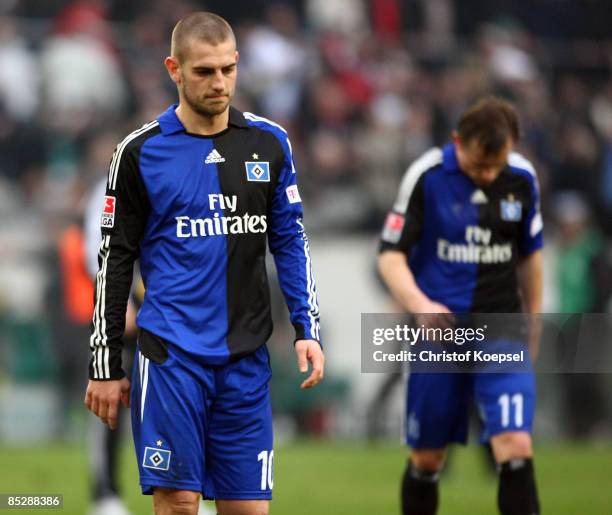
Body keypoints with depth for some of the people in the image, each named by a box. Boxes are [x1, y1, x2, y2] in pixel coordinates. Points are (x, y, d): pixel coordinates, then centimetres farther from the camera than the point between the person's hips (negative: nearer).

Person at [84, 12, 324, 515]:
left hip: (246, 355, 3)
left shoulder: (270, 142, 8)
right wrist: (105, 366, 2)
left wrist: (307, 328, 2)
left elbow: (290, 239, 13)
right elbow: (115, 260, 3)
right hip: (171, 353, -3)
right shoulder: (140, 152, 0)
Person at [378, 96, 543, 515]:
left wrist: (534, 317, 23)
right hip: (439, 330, -1)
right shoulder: (427, 176, -9)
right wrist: (419, 305, -25)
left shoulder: (522, 179, 0)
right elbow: (391, 254, -8)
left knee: (516, 445, -15)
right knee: (427, 458, 7)